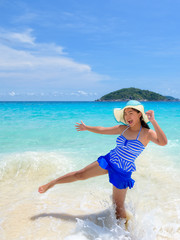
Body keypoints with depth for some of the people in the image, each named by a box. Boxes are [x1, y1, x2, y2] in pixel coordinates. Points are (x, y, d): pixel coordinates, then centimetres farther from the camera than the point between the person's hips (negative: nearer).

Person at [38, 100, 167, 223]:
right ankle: (52, 183, 28)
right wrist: (86, 128, 25)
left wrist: (153, 121, -36)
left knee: (118, 206, 5)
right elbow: (102, 130, 13)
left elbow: (163, 142, -33)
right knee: (81, 174, 8)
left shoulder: (147, 133, -14)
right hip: (109, 160, 4)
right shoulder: (123, 128, -1)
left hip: (122, 172, -4)